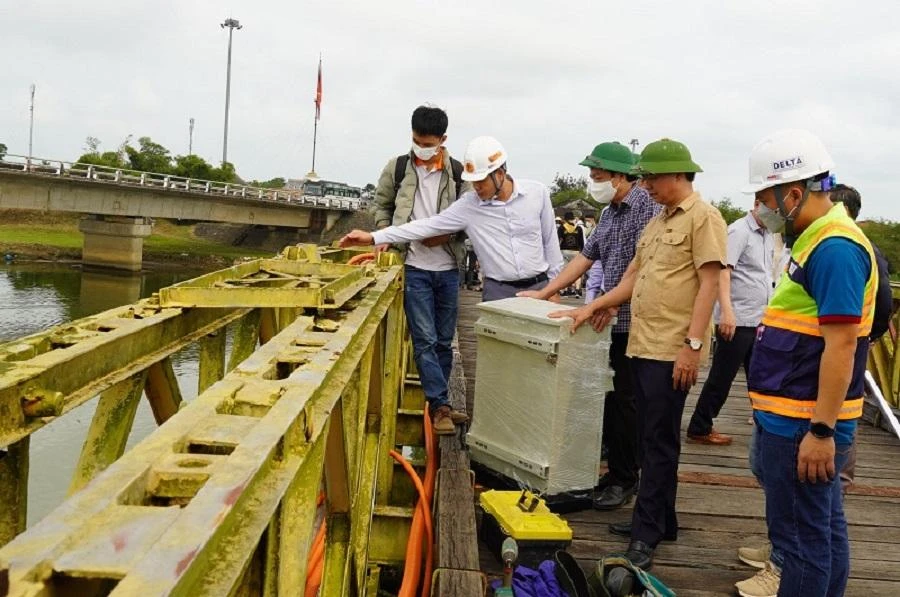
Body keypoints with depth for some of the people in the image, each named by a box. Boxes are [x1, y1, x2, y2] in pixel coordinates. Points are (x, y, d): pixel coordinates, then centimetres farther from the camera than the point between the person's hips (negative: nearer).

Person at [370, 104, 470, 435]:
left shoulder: (458, 172, 0)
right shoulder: (397, 167, 1)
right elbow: (381, 205, 13)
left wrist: (446, 235, -11)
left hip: (448, 268, 2)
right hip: (414, 268, -1)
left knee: (444, 340, 10)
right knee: (425, 340, -4)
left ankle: (438, 402, 24)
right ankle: (440, 405, 3)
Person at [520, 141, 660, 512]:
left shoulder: (646, 206, -11)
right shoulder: (609, 212, 16)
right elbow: (585, 258, 20)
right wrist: (543, 293, 17)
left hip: (632, 321, -8)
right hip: (611, 320, 8)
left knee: (624, 401, -1)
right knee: (610, 398, 11)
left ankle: (624, 481, 11)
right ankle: (616, 470, 22)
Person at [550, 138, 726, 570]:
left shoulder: (703, 218, -8)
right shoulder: (658, 221, 18)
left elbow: (709, 284, -14)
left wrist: (692, 345, -20)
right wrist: (594, 306, 17)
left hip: (672, 352, -8)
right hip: (643, 345, 9)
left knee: (660, 442, -2)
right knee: (650, 438, 14)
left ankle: (647, 533, 7)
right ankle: (658, 521, 25)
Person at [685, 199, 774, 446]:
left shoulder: (768, 236, 15)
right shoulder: (738, 231, -11)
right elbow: (723, 271, -20)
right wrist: (726, 311, -30)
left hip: (759, 321, 8)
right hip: (736, 321, -8)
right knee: (721, 378, -1)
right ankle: (699, 429, 9)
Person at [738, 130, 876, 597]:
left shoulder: (835, 249, -19)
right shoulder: (816, 241, 13)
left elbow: (841, 346, -23)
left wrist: (821, 430, -23)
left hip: (805, 426, -10)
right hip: (795, 419, 10)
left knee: (802, 538, 1)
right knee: (823, 530, 20)